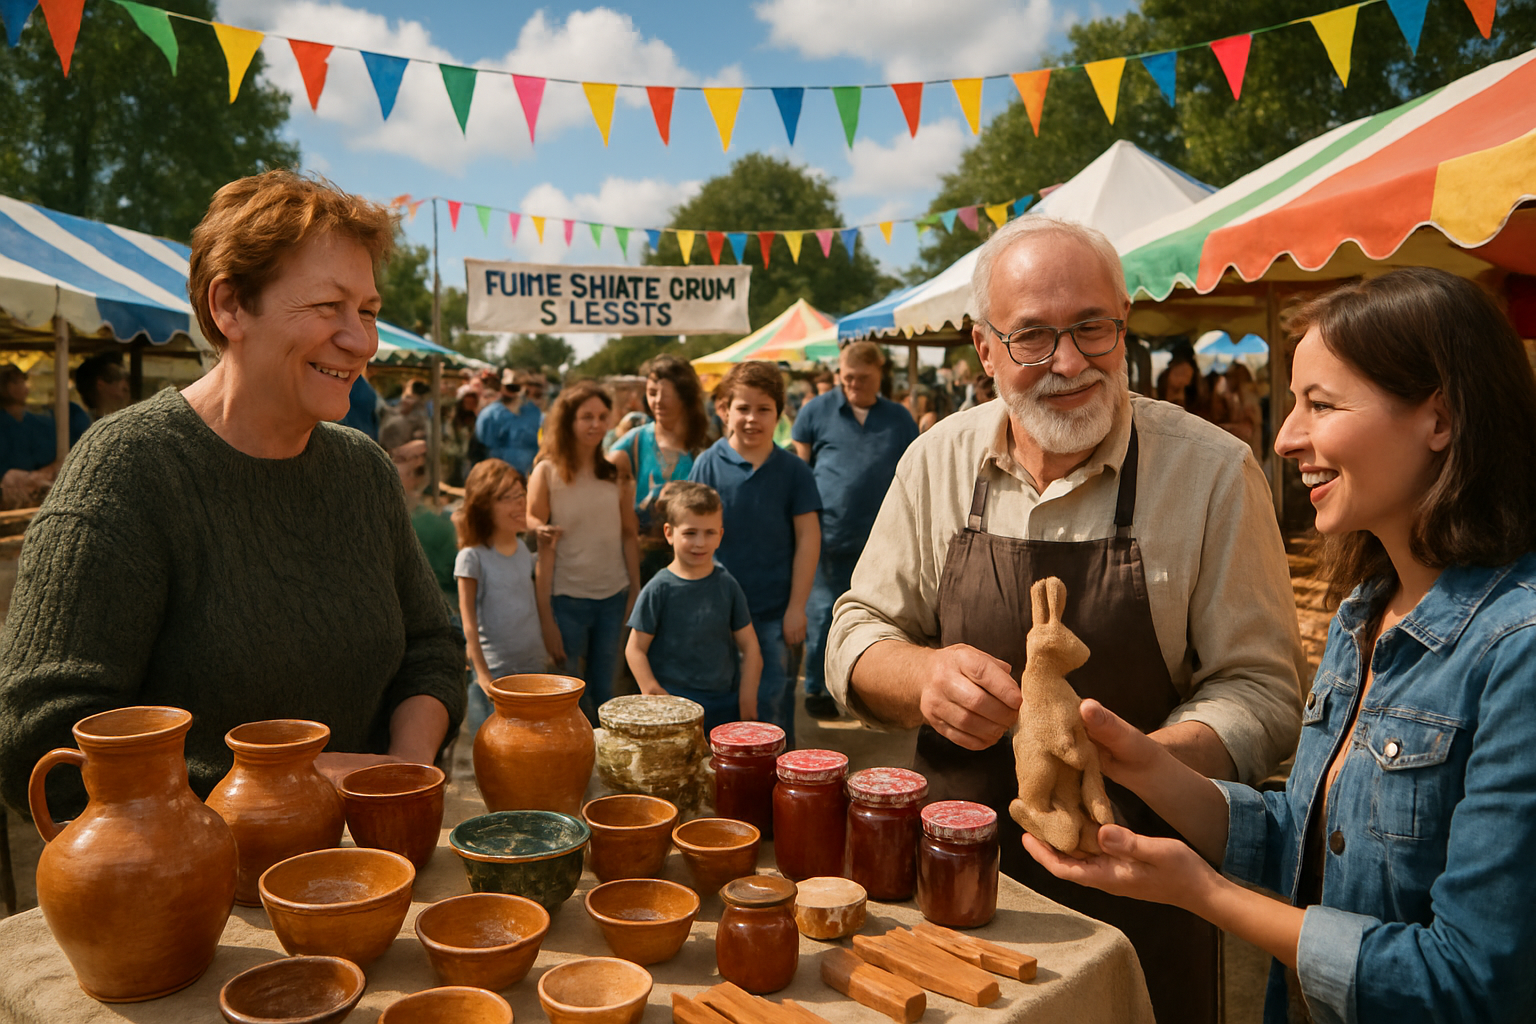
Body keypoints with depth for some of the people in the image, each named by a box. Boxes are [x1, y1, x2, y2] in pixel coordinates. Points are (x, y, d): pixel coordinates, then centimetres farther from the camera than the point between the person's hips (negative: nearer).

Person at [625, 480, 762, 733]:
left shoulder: (728, 586, 5)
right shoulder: (659, 589, -4)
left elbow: (749, 647, 8)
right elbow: (635, 648, -2)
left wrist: (747, 702, 1)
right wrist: (653, 694, -13)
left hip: (725, 706, 3)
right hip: (672, 706, -3)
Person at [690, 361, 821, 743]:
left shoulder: (793, 470, -1)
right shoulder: (710, 464, -3)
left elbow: (808, 537, 1)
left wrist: (796, 605, -3)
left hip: (774, 611, 0)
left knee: (772, 702, 6)